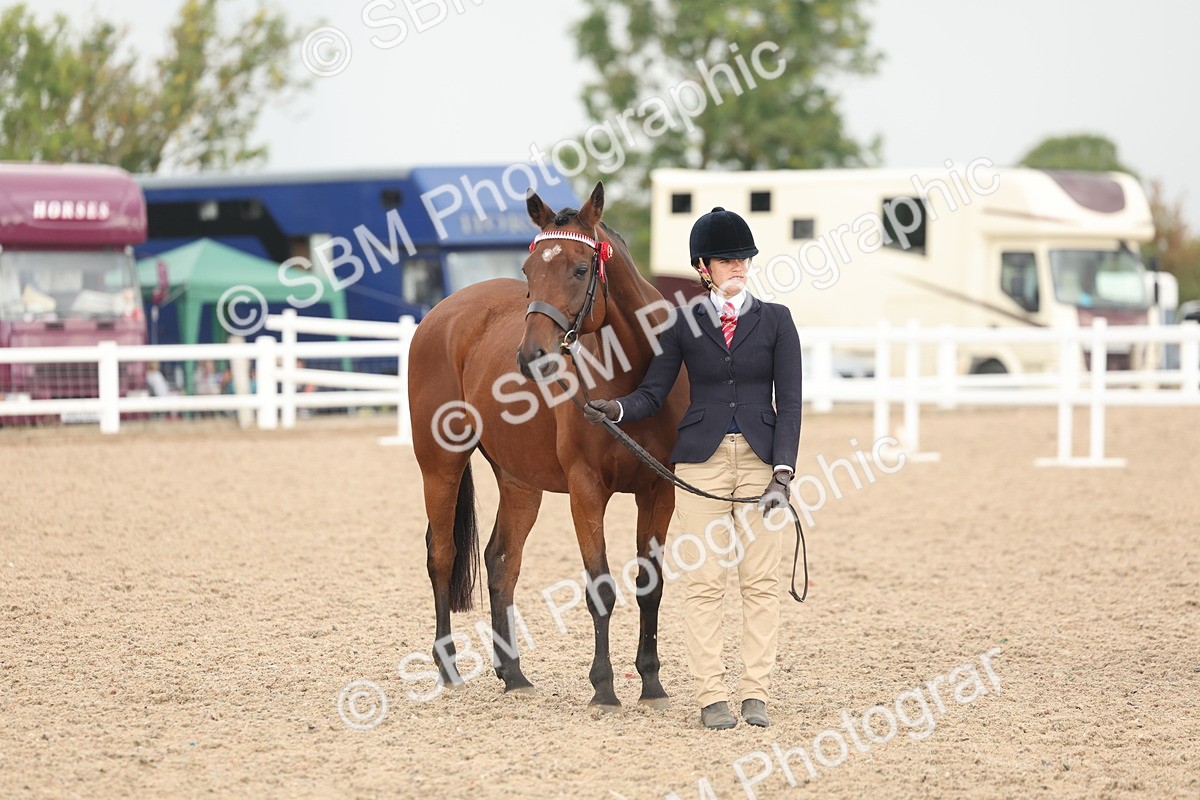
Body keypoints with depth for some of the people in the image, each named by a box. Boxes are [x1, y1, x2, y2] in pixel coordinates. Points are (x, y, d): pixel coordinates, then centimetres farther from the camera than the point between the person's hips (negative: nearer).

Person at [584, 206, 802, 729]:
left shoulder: (775, 320, 5)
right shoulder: (683, 323, 6)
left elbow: (789, 402, 0)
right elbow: (653, 393, 4)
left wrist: (782, 474, -10)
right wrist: (617, 409, -19)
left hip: (760, 457, 0)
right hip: (702, 457, 0)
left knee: (761, 581, 0)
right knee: (705, 581, -1)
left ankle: (756, 694, 6)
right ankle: (710, 695, 3)